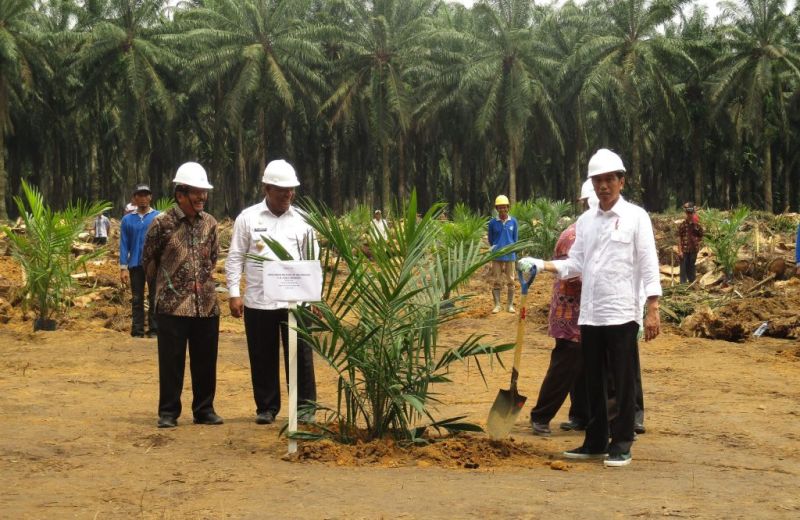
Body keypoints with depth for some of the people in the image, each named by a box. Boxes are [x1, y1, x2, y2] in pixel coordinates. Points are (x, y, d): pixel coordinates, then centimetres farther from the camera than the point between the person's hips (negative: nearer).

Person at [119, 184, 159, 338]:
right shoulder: (127, 219, 6)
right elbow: (124, 245, 6)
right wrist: (123, 268, -1)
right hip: (135, 265, 2)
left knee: (154, 298, 0)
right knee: (137, 299, 6)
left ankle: (154, 329, 4)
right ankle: (137, 330, 8)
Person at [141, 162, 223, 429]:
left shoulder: (209, 223, 7)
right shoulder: (162, 223, -8)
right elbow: (149, 260, 3)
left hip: (206, 304, 4)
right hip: (173, 304, -4)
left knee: (206, 360, 9)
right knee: (171, 361, 1)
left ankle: (204, 409, 20)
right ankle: (168, 412, 11)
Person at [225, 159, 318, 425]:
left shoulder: (302, 220, 7)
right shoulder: (248, 218, 3)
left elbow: (313, 259, 10)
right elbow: (235, 258, 4)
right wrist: (234, 293, -3)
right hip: (258, 301, 0)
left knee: (300, 354, 0)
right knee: (263, 357, 8)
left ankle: (305, 406, 10)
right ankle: (267, 407, 19)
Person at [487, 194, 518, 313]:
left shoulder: (513, 221, 1)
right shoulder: (492, 222, -2)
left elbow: (515, 239, 10)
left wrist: (511, 249, 7)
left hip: (510, 256, 1)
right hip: (497, 256, -1)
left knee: (511, 281, 4)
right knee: (496, 281, 2)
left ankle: (510, 305, 12)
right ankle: (497, 305, 9)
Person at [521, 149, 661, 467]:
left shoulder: (635, 216, -2)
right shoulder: (585, 221, 13)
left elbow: (648, 265, -5)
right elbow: (576, 264, 13)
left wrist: (652, 310, -11)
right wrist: (541, 265, -2)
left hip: (623, 313, -5)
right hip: (590, 314, 5)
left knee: (623, 382, 0)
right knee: (594, 382, 10)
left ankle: (621, 444, 8)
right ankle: (596, 441, 20)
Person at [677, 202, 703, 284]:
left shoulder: (696, 224, 4)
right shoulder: (683, 223, -6)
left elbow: (701, 235, 15)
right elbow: (679, 237, -6)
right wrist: (680, 250, -11)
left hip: (693, 249, 3)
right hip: (684, 249, -3)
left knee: (691, 268, 13)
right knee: (684, 268, 0)